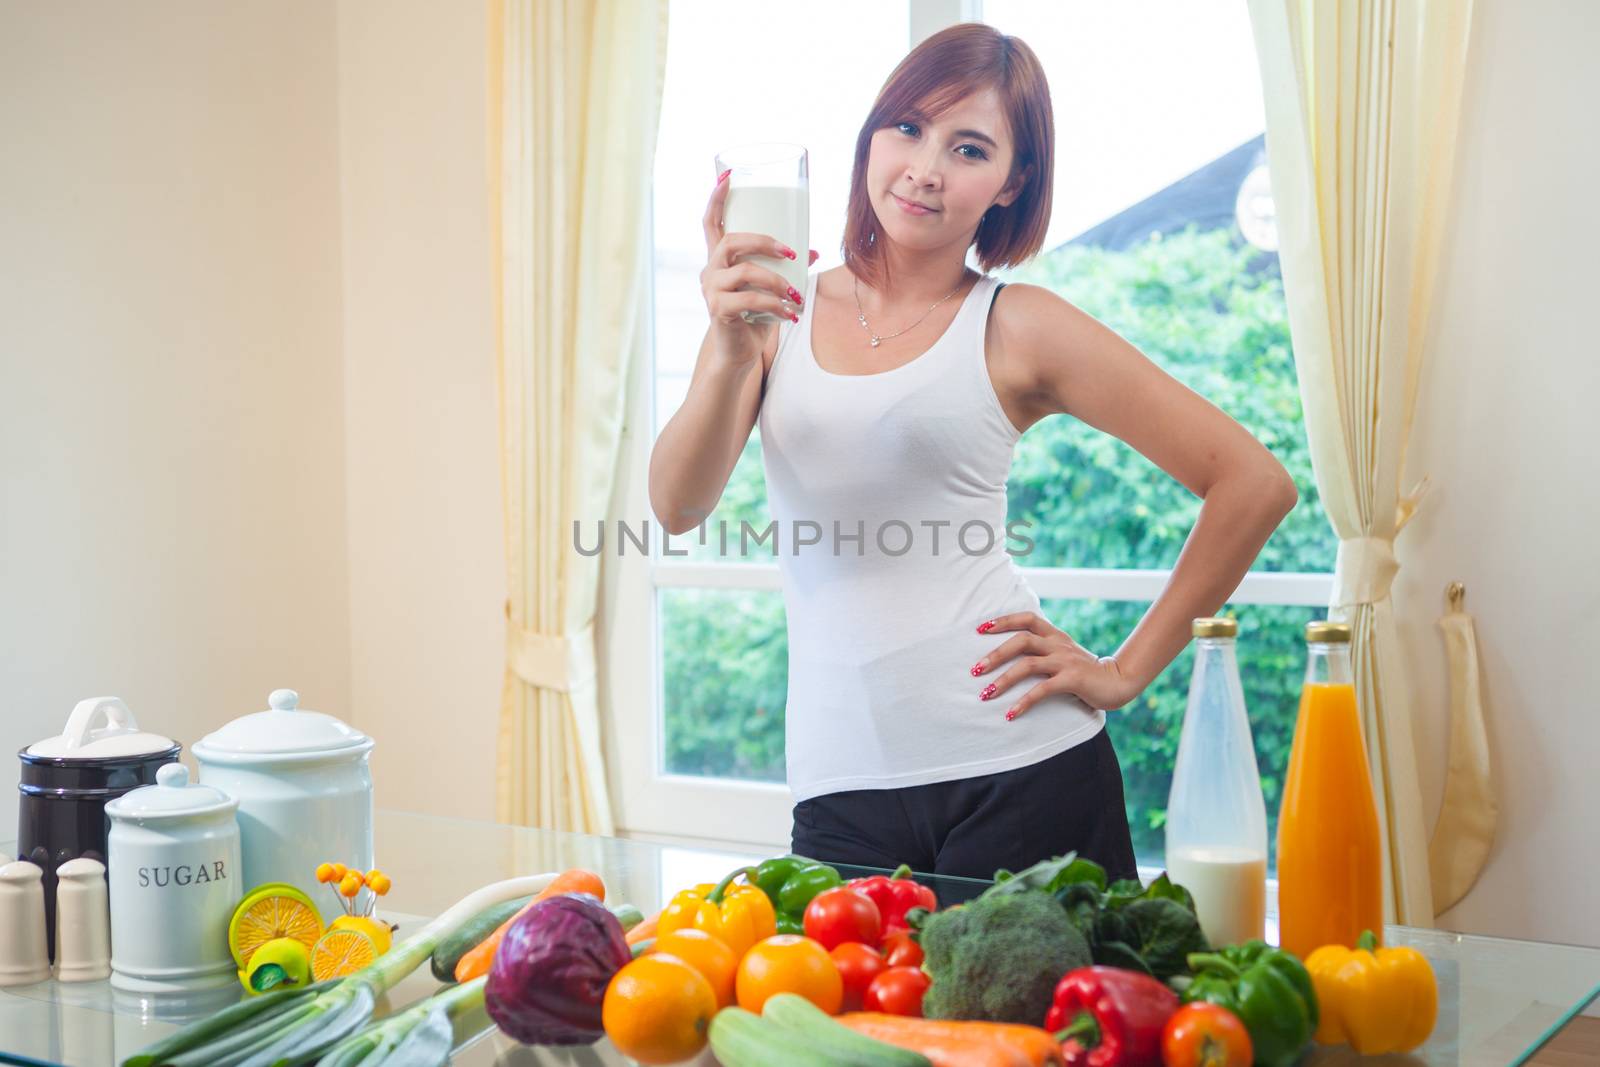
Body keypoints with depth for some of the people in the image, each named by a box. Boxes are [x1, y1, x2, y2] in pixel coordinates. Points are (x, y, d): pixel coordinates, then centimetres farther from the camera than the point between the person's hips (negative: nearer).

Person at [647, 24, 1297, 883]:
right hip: (839, 787, 2)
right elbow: (677, 507, -5)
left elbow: (1254, 482, 0)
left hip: (1020, 774, -2)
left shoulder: (1017, 328, 0)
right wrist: (731, 353, -22)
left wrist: (1125, 672, -2)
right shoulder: (773, 314, 8)